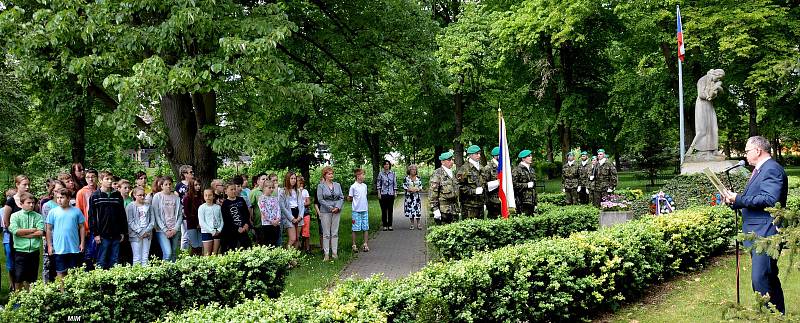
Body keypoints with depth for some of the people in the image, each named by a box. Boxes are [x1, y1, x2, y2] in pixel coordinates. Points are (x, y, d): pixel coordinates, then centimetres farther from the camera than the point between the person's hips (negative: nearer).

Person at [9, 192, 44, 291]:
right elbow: (15, 231, -12)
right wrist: (32, 230, -6)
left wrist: (23, 234, -9)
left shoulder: (38, 216, 5)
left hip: (34, 251, 2)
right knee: (18, 278, 1)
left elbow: (40, 233, -7)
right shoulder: (15, 216, 2)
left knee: (31, 279, 9)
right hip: (20, 251, -2)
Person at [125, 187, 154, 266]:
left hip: (147, 235, 4)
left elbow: (152, 220, 8)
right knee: (137, 258, -5)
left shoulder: (148, 206, 11)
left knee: (145, 258, 5)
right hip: (136, 235, -4)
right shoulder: (130, 207, -1)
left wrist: (147, 230, -7)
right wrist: (140, 231, -13)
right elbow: (130, 222, -7)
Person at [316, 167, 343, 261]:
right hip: (325, 211, -3)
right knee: (326, 234, -1)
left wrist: (337, 207, -9)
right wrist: (330, 208, -12)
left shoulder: (337, 185, 9)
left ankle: (334, 253, 12)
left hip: (337, 211, 3)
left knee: (335, 233, 6)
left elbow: (342, 197, 7)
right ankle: (326, 254, 3)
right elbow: (320, 199, -7)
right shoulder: (321, 186, -2)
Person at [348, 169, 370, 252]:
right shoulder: (353, 187, -8)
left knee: (366, 228, 5)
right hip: (356, 211, -5)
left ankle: (365, 244, 11)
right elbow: (349, 198, -2)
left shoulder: (364, 186, 10)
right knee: (355, 229, 0)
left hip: (365, 210, 5)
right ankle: (354, 245, 9)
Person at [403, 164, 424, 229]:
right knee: (410, 210, -1)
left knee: (418, 209, -4)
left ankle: (418, 224, 3)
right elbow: (404, 186, -3)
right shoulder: (406, 178, 0)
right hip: (409, 196, -1)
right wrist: (410, 189, -17)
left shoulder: (418, 178, 8)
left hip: (416, 196, 2)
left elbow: (421, 186, 9)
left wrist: (418, 189, -12)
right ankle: (412, 224, 8)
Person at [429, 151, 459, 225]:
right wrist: (435, 209, -18)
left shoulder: (452, 173, 17)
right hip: (442, 210, -7)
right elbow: (433, 192, -12)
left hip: (453, 210, 7)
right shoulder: (437, 174, -7)